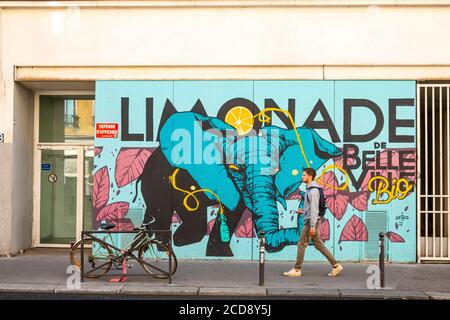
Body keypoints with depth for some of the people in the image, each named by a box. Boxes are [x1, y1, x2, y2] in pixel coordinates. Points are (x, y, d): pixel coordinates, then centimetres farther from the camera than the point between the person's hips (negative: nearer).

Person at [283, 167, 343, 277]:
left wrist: (312, 226, -22)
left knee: (302, 244, -3)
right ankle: (336, 265, 14)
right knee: (319, 245, 11)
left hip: (311, 222, -10)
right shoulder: (309, 189, 15)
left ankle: (297, 269, 4)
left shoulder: (313, 191, -16)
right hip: (310, 221, 10)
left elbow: (314, 209, -20)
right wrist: (302, 211, 12)